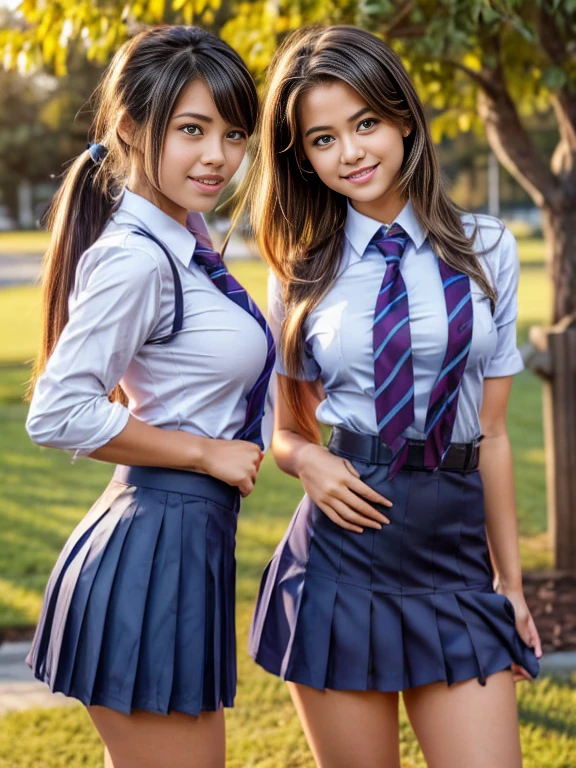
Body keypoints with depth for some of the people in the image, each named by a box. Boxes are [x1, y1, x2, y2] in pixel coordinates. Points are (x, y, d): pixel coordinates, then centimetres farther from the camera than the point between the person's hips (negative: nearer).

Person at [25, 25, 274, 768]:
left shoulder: (182, 236, 9)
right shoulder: (134, 257, -19)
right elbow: (59, 413, -24)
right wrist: (207, 452, -15)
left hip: (181, 545, 10)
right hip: (159, 546, -10)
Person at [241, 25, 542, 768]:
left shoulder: (487, 250, 6)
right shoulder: (304, 272, 5)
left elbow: (491, 433, 8)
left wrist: (511, 583, 10)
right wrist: (306, 459, -9)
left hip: (458, 562, 1)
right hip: (341, 560, 0)